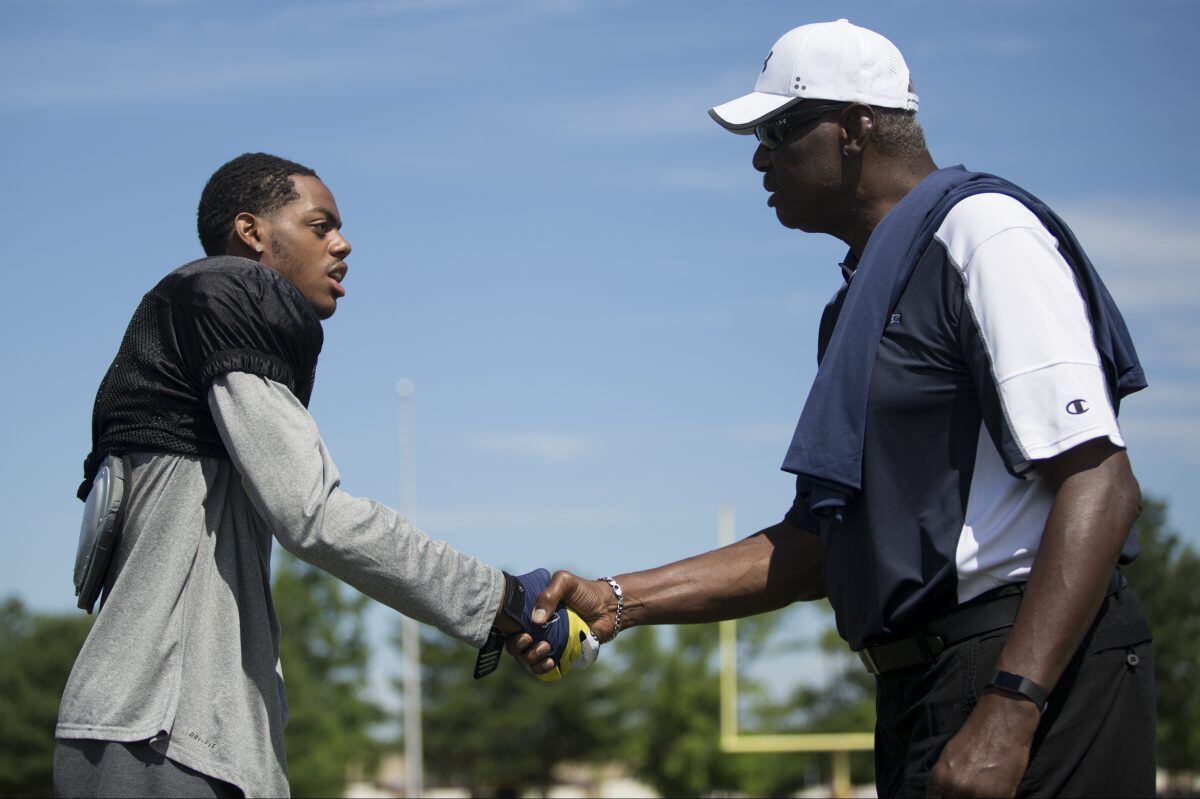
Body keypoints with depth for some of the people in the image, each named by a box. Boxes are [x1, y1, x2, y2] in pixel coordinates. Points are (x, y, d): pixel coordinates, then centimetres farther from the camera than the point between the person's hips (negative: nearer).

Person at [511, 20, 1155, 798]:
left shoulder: (983, 230, -7)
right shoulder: (865, 295, 22)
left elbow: (1099, 486, -18)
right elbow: (818, 548, 21)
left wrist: (1006, 717, -26)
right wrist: (616, 603, 12)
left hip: (1035, 675, -9)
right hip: (931, 690, 9)